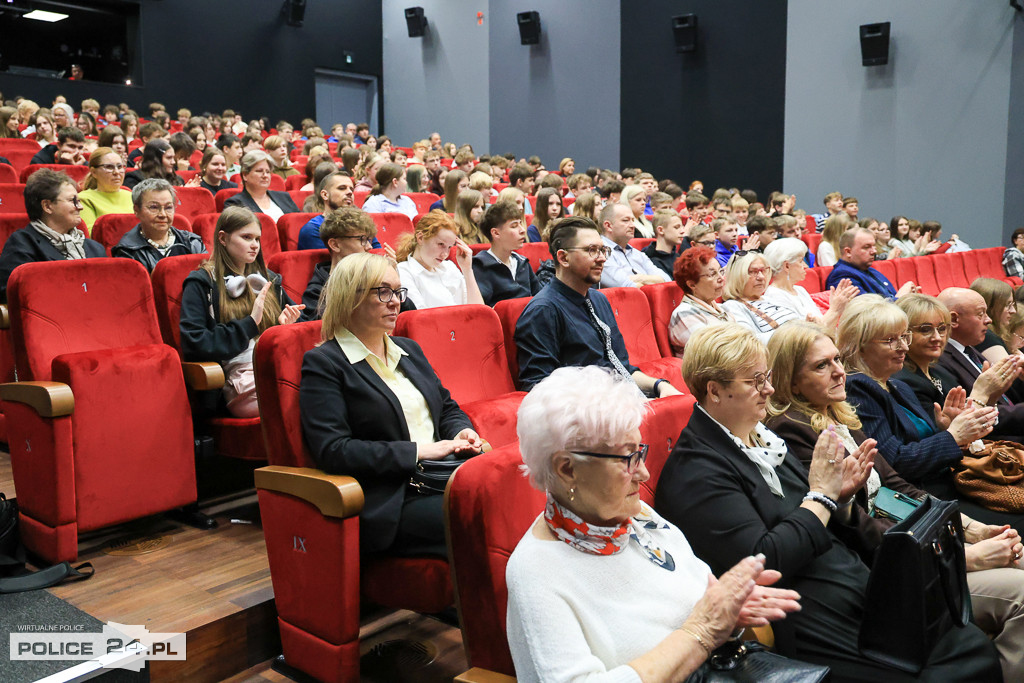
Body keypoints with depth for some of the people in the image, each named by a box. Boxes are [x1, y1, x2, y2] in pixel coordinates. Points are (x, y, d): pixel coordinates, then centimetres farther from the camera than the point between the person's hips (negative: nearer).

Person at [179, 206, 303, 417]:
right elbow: (194, 344, -5)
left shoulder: (268, 280, 25)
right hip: (239, 378, -6)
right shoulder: (201, 283, 7)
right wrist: (250, 324, -6)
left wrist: (285, 324, 12)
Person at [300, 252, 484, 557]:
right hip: (391, 503, -7)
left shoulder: (409, 349, 22)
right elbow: (332, 450, -13)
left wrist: (462, 431, 4)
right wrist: (417, 451, -14)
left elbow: (447, 407, 29)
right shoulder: (322, 364, -2)